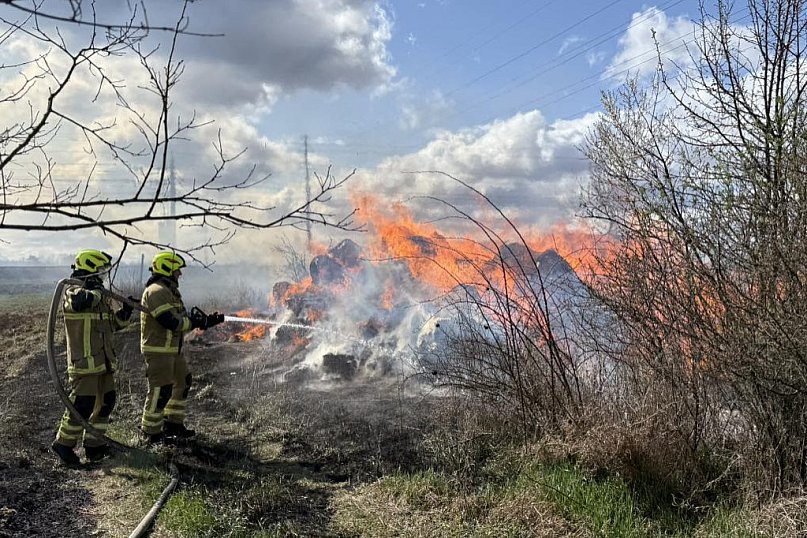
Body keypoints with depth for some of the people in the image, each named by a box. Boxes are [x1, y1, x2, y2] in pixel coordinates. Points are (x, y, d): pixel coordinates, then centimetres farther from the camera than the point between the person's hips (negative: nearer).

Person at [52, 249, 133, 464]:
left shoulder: (99, 295, 14)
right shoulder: (73, 291, -11)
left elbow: (112, 324, 20)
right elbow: (80, 301, -38)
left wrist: (124, 312, 4)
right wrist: (96, 291, -25)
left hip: (103, 361, 9)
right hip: (84, 362, -9)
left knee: (106, 402, 12)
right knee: (83, 404, -5)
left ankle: (93, 444, 24)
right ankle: (64, 443, 13)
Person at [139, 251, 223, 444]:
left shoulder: (171, 291, 17)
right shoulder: (156, 291, -17)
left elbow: (182, 319, 18)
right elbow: (171, 321, -26)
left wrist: (207, 320, 8)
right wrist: (195, 322, -13)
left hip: (173, 349, 11)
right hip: (158, 350, -11)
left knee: (183, 382, 18)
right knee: (161, 390, -7)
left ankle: (174, 425, 29)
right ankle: (152, 433, 4)